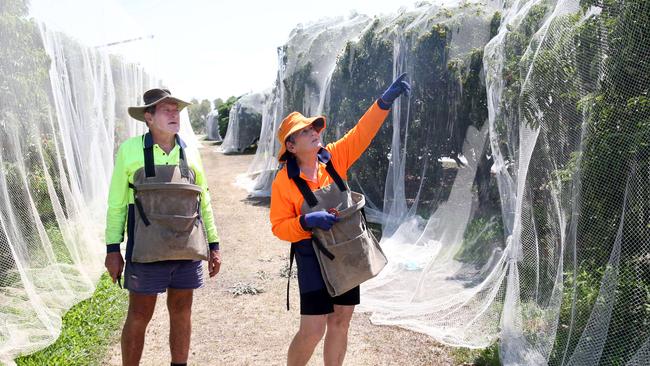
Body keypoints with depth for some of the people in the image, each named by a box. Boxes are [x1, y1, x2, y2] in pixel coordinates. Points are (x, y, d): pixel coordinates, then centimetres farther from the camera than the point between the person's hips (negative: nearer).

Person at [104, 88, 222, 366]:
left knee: (181, 313, 12)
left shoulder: (190, 154, 8)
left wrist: (214, 244, 12)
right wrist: (113, 249, -4)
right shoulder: (131, 150, -2)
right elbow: (116, 203, 0)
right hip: (147, 250, -3)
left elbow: (204, 202, 14)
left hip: (188, 250, 4)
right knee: (139, 316, 4)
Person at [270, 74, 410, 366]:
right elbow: (279, 227, -9)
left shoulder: (334, 158, -1)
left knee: (341, 321, 12)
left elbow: (361, 133, -5)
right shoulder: (284, 181, -11)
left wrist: (385, 100, -14)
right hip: (313, 258, -4)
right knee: (313, 330, -5)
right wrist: (307, 221, -27)